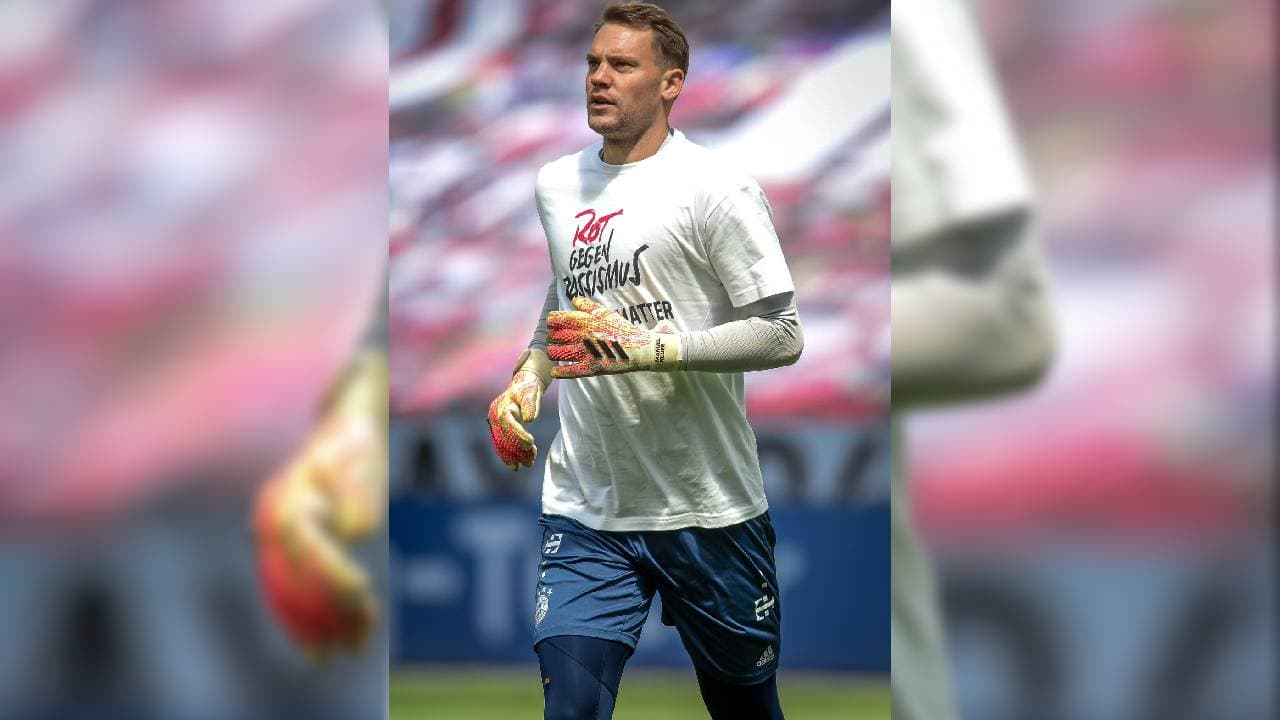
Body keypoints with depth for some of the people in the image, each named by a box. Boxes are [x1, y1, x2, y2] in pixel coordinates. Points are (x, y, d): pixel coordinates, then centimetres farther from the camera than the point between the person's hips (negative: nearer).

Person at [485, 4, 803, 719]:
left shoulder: (716, 189, -10)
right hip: (586, 508, 4)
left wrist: (645, 346, -22)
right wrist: (529, 377, 11)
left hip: (708, 513, -4)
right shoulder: (557, 185, 11)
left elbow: (782, 336, -13)